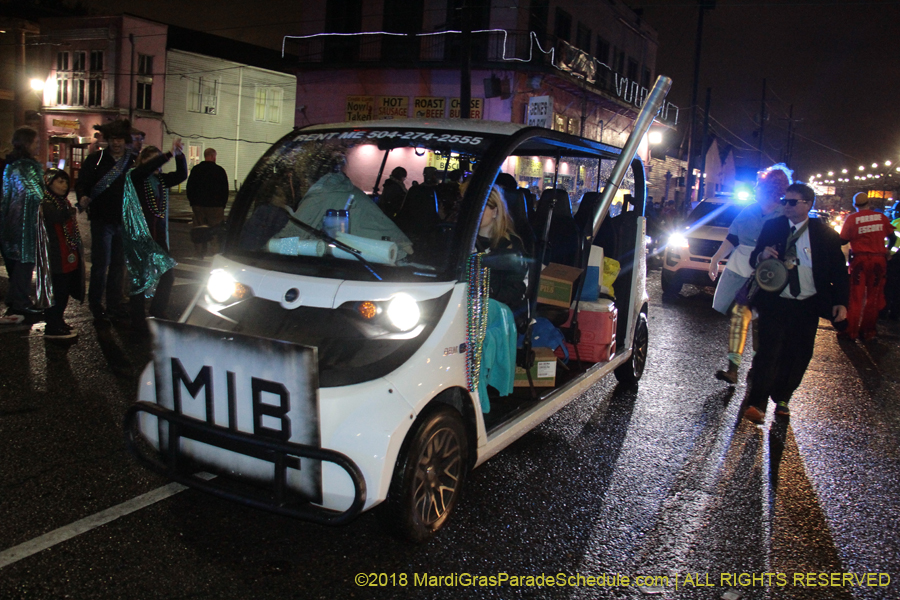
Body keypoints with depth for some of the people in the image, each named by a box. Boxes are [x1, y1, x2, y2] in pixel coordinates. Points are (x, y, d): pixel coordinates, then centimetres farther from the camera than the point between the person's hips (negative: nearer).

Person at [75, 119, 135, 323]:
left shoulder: (133, 161, 7)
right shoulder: (95, 160, -1)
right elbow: (81, 184, -3)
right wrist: (83, 197, -23)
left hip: (125, 220, 3)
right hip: (102, 219, -3)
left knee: (119, 263, 11)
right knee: (101, 262, -2)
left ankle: (115, 304, 22)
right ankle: (95, 304, 12)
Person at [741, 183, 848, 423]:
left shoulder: (825, 234, -1)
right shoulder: (772, 227, 2)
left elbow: (839, 270, 3)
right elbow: (754, 259, 8)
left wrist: (841, 302, -6)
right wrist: (762, 255, -17)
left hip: (808, 306, 1)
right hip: (775, 302, -1)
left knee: (798, 355, 8)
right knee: (769, 351, -9)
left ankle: (781, 398, 27)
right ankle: (756, 403, -6)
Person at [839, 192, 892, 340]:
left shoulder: (852, 219, -6)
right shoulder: (881, 217, 2)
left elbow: (843, 240, -4)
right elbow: (891, 235, 13)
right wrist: (887, 250, 30)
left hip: (860, 259, -2)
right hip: (879, 259, 2)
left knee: (856, 296, 3)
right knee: (873, 297, 10)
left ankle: (851, 331, 3)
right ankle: (868, 331, 14)